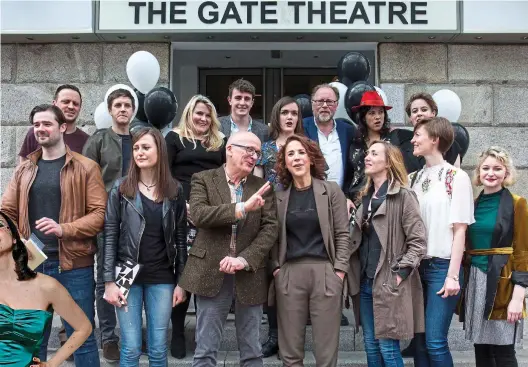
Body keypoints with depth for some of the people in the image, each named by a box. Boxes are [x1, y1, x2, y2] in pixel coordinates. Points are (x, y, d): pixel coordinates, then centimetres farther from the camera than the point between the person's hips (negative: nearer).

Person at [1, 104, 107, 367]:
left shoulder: (86, 167, -1)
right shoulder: (24, 170, 12)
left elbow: (100, 213, -7)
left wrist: (64, 229, -21)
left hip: (73, 265, -4)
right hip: (32, 264, 4)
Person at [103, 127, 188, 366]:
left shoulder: (175, 190, 3)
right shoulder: (121, 188, -1)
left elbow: (180, 239, 5)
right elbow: (110, 237, -2)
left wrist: (181, 282, 2)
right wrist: (109, 281, -8)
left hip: (162, 278, 1)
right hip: (128, 275, -1)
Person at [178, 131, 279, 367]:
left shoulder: (262, 187, 9)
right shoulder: (203, 180, 2)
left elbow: (270, 228, -1)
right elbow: (198, 215, -15)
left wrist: (244, 259, -15)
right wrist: (242, 208, -23)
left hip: (250, 275, 3)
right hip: (212, 273, -2)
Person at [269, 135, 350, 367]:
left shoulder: (331, 190, 4)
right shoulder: (279, 197, 9)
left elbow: (342, 234, 1)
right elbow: (276, 237, 12)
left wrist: (340, 270, -6)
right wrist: (276, 267, 0)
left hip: (325, 272, -2)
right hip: (289, 274, 2)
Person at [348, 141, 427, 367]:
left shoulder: (403, 196, -8)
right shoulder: (367, 197, 14)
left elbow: (418, 241, -12)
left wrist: (400, 273, -16)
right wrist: (357, 275, 9)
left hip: (389, 284, -7)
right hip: (365, 282, 7)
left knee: (388, 347, -3)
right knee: (371, 346, 12)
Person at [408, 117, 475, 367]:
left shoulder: (456, 177, -5)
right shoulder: (413, 179, 10)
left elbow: (459, 230, -8)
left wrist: (453, 275, -11)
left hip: (442, 266, -5)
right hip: (416, 265, 5)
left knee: (435, 341, -6)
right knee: (419, 341, 8)